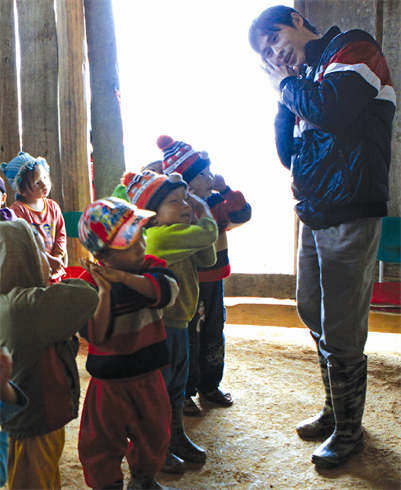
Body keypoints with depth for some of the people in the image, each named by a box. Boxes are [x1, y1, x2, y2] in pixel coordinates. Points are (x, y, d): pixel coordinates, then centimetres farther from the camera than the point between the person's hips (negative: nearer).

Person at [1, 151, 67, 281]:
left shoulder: (53, 206, 9)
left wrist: (57, 257, -6)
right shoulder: (17, 210, -7)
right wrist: (49, 260, -16)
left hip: (54, 266, 5)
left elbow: (61, 234, 10)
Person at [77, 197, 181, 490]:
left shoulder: (150, 266, -7)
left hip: (148, 374, 4)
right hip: (109, 380, -4)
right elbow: (96, 336, -25)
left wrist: (125, 277, -38)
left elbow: (167, 290, -29)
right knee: (105, 440, 10)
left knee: (154, 431, 21)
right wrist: (104, 292, -37)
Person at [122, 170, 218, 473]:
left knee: (176, 385, 22)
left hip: (178, 325, 10)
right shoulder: (161, 235, -22)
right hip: (161, 326, -10)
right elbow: (208, 234, -22)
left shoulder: (175, 239, 11)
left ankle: (178, 438, 39)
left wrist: (198, 214, 3)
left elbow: (207, 259, 10)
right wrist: (204, 210, 1)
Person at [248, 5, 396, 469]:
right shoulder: (306, 76, 17)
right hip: (314, 215, 8)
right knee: (315, 318, 16)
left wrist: (286, 83, -6)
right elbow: (288, 153, 15)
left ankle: (349, 431, 18)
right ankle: (334, 411, 34)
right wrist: (285, 95, 4)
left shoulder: (354, 48, -4)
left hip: (350, 217, -8)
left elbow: (330, 109, -24)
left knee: (340, 334, -1)